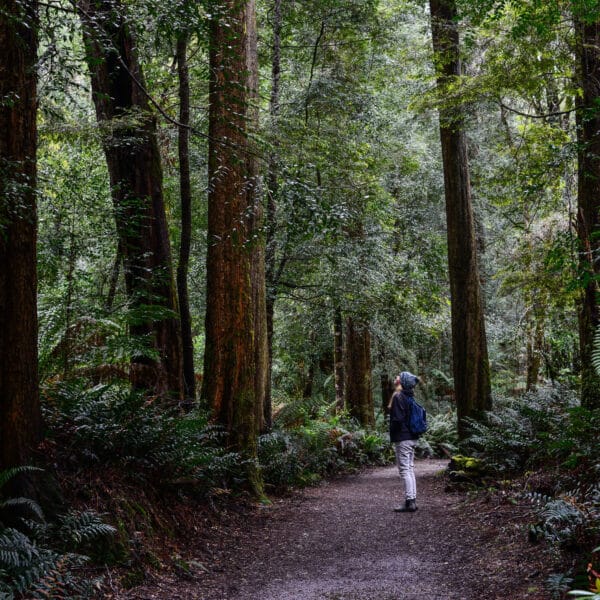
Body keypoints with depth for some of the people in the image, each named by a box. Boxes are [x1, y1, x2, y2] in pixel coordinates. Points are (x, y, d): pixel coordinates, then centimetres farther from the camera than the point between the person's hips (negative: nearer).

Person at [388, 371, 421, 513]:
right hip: (412, 437, 9)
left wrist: (393, 435, -6)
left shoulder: (398, 397, -15)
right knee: (410, 469, 13)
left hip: (402, 438, -9)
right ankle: (412, 500, 17)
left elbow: (397, 419, -20)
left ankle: (409, 502, -5)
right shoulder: (409, 397, 11)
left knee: (404, 470, -6)